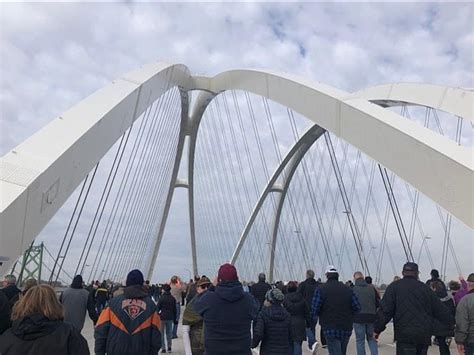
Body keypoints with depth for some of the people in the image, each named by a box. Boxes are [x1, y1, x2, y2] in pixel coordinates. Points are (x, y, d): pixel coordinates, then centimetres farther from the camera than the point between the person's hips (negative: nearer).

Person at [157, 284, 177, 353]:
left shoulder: (161, 298, -10)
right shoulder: (173, 298, 4)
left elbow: (158, 308, -8)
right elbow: (174, 310, 9)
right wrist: (174, 319, 16)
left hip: (162, 317, -4)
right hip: (170, 318, 4)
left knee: (161, 333, 6)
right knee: (169, 332, 14)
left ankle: (163, 348, 5)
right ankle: (169, 347, 11)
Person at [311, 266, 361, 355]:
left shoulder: (321, 290, -9)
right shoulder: (348, 289, 2)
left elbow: (315, 311, -13)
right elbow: (357, 307, 0)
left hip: (331, 329, -4)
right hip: (346, 328, 5)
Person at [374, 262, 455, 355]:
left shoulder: (394, 287, -1)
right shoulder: (425, 288, 10)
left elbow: (385, 310, -9)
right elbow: (441, 310, 16)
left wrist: (377, 329, -2)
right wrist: (451, 321, 34)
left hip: (404, 335, -4)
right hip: (425, 336, 5)